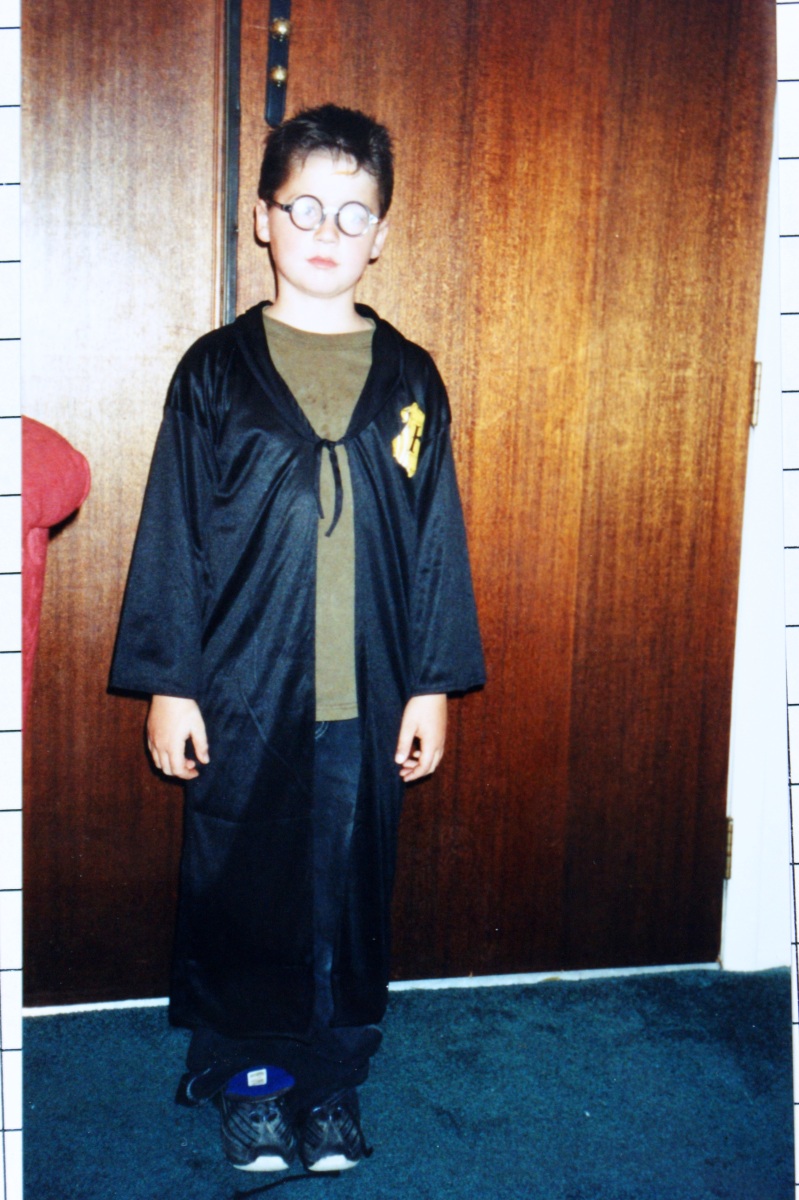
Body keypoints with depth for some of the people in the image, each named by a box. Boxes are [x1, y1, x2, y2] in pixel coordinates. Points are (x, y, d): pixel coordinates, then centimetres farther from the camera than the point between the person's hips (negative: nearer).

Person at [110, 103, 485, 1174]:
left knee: (351, 894, 12)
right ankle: (247, 1079, 32)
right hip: (240, 696, -1)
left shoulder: (410, 381, 4)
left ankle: (331, 1083, 32)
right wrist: (169, 684, -3)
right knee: (238, 892, 10)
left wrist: (433, 685, 3)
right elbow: (172, 536, 0)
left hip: (369, 701, 2)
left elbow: (438, 543, 6)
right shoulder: (216, 372, -1)